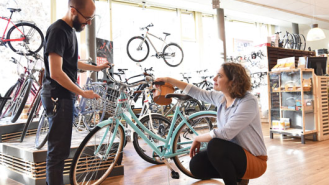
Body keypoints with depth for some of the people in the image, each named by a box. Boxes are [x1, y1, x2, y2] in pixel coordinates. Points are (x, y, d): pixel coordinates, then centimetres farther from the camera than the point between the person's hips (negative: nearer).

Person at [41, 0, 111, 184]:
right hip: (58, 96, -10)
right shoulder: (58, 31, -18)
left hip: (65, 95, 10)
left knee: (60, 148, 17)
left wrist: (96, 68, 26)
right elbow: (56, 73, -25)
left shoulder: (70, 30, 12)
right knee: (59, 150, -5)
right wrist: (83, 93, -17)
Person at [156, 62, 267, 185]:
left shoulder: (248, 102, -24)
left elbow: (225, 133, -31)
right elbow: (196, 92, 9)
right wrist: (168, 80, 10)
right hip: (232, 154, 7)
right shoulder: (221, 98, -1)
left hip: (254, 161, -7)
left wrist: (198, 139, -16)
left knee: (215, 145, -32)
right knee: (196, 165, -11)